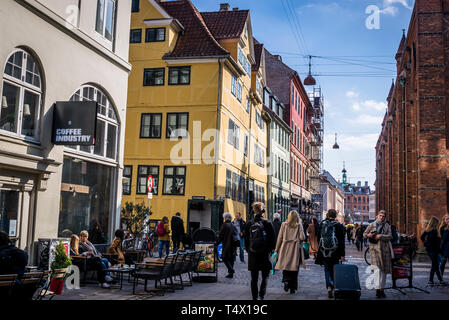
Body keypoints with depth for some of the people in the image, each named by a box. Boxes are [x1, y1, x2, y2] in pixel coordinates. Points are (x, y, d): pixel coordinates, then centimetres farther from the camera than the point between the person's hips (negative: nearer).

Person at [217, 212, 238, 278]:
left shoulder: (225, 225, -9)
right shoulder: (233, 226, 10)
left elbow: (220, 236, -9)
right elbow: (237, 235, 15)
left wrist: (216, 243, -1)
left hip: (227, 245, -7)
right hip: (233, 245, 7)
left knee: (224, 258, 1)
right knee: (231, 259, 12)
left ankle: (231, 270, -15)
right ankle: (231, 273, 11)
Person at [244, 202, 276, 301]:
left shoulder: (249, 224, -1)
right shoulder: (267, 224, -7)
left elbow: (246, 240, 6)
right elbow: (272, 240, -2)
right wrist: (270, 251, 11)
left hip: (253, 255, 2)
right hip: (265, 255, -2)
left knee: (254, 278, 10)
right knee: (265, 276, 9)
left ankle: (255, 297, 14)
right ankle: (261, 296, -7)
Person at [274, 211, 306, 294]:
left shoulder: (284, 225, 2)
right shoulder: (299, 225, -2)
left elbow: (280, 237, 4)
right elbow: (302, 238, -6)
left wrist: (277, 249, 11)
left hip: (285, 248, 0)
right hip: (295, 249, 0)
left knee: (285, 266, 8)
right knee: (294, 268, 7)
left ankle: (286, 280, -16)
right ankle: (292, 288, 10)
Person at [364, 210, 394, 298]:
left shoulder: (387, 226, 9)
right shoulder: (372, 225, 8)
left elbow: (390, 236, -3)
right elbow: (364, 234, 12)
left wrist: (380, 236, -16)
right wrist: (368, 235, -10)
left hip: (385, 249, 2)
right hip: (375, 249, -2)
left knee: (384, 270, 7)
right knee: (377, 269, -14)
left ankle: (382, 290, 18)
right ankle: (378, 289, -19)